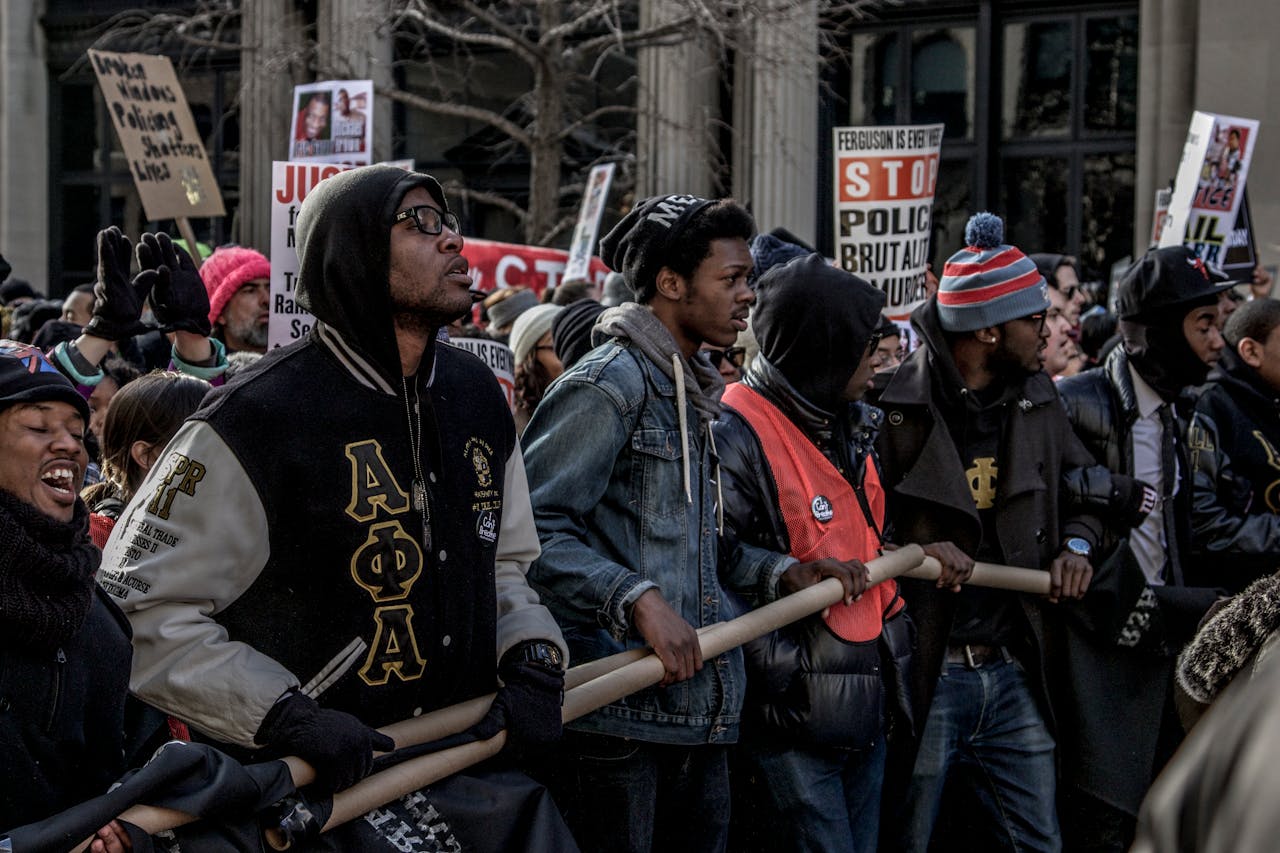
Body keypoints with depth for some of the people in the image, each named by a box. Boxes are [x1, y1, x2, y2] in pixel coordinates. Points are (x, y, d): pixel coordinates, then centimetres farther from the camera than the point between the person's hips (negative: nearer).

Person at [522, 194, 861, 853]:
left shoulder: (693, 395, 21)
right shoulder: (608, 384, -10)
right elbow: (535, 528, -18)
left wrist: (779, 571, 11)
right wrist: (639, 599, -25)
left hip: (701, 710, 9)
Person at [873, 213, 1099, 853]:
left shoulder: (1036, 399, 9)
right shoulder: (892, 406, -12)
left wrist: (1076, 541, 2)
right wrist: (910, 556, -23)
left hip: (1013, 672, 6)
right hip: (920, 672, -6)